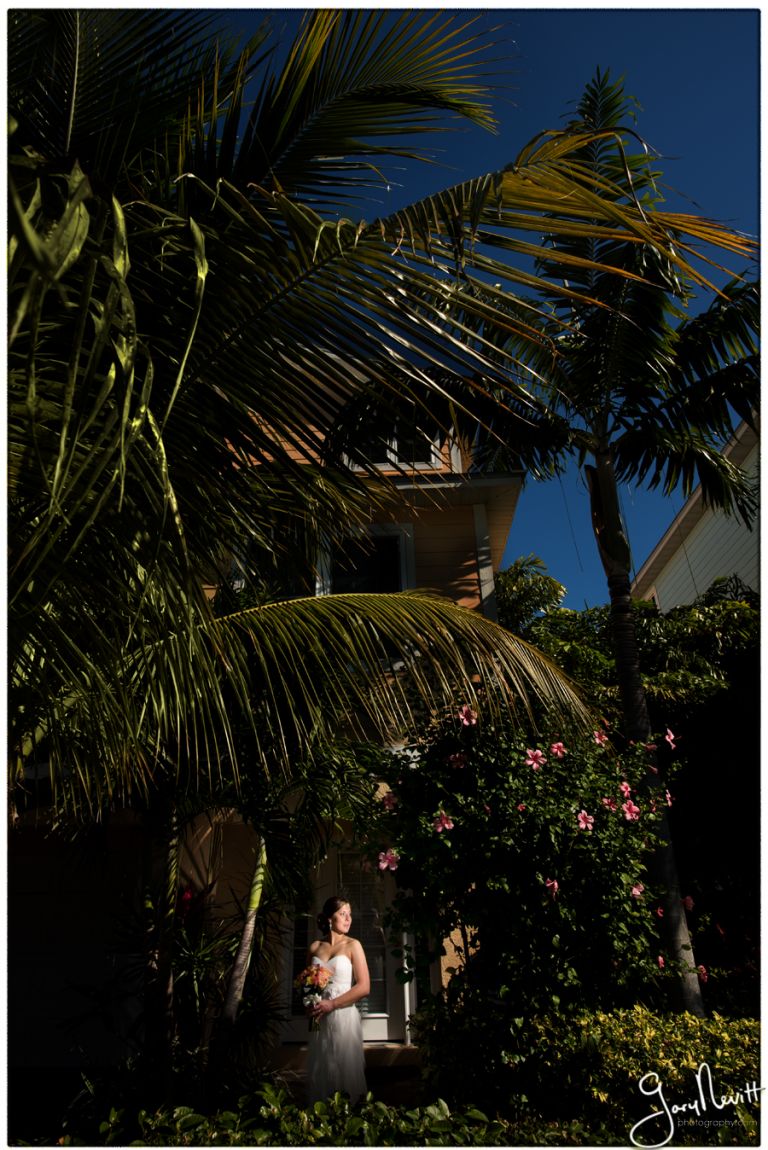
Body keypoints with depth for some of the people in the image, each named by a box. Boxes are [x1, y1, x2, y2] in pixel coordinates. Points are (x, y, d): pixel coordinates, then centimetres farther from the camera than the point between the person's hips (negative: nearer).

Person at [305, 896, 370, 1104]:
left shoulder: (352, 945, -2)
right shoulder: (315, 947, 7)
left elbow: (364, 987, -8)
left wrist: (332, 1004, -13)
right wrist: (309, 1004, -3)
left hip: (343, 1017, -3)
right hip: (319, 1019, 3)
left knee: (345, 1071, 1)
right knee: (320, 1071, 8)